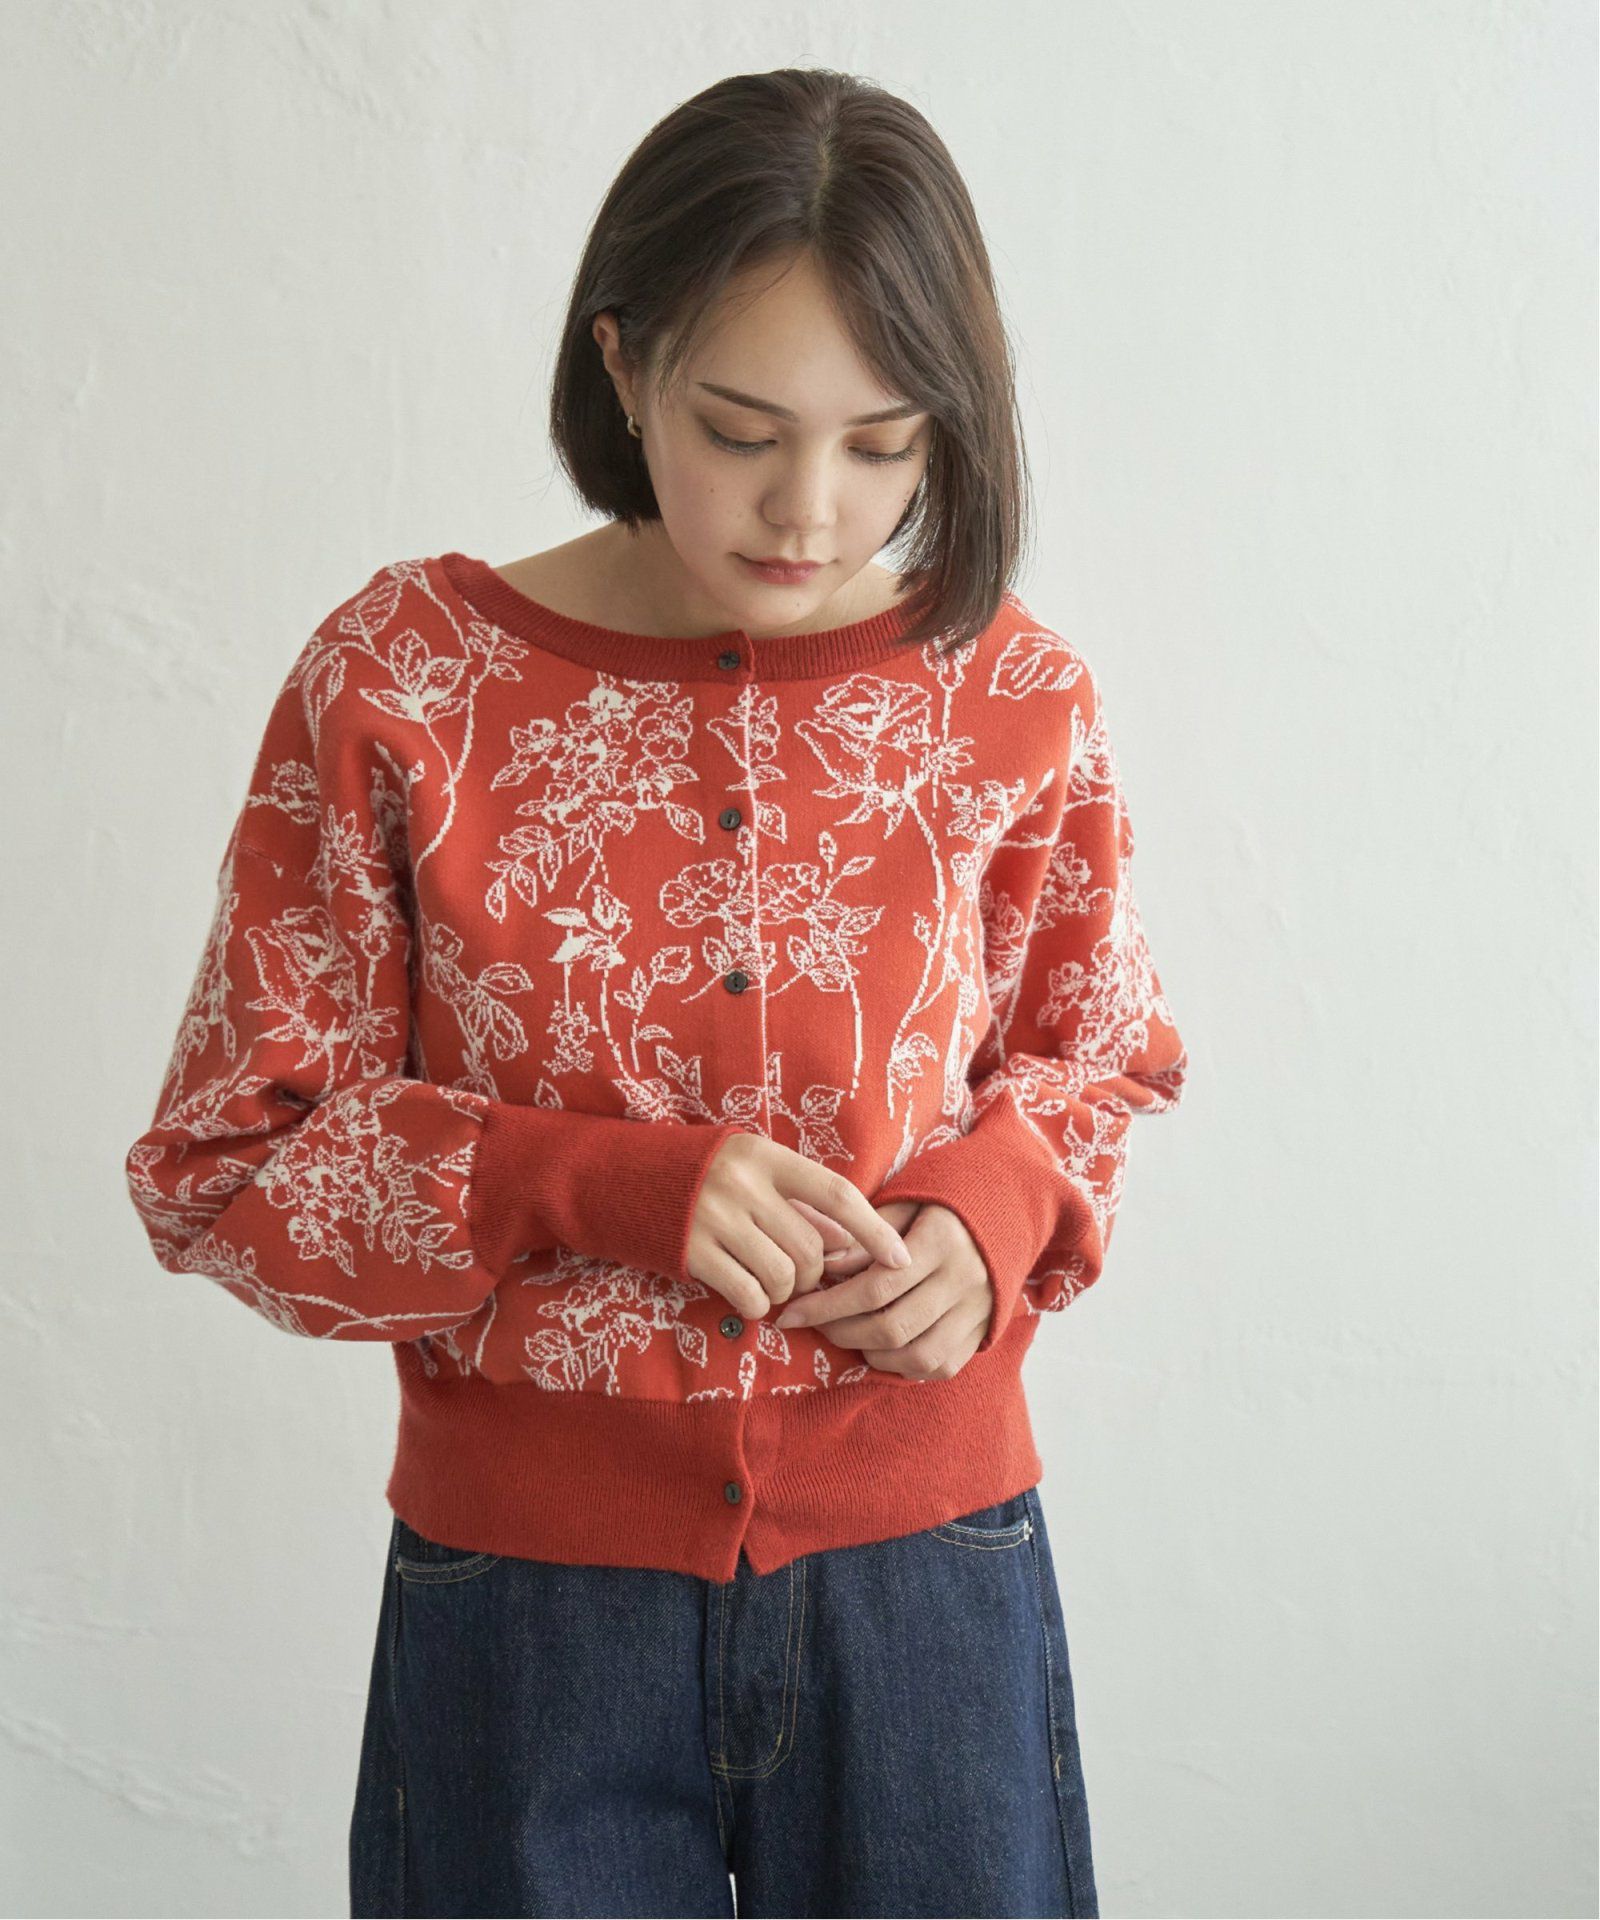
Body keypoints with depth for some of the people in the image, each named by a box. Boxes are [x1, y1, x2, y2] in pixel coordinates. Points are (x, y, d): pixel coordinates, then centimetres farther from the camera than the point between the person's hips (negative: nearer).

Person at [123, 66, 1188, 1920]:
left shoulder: (1013, 694, -4)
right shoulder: (403, 677, -10)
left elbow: (1095, 1053, 12)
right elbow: (225, 1159, -6)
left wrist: (993, 1210, -10)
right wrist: (596, 1185, -20)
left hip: (926, 1564, 2)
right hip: (526, 1595, -1)